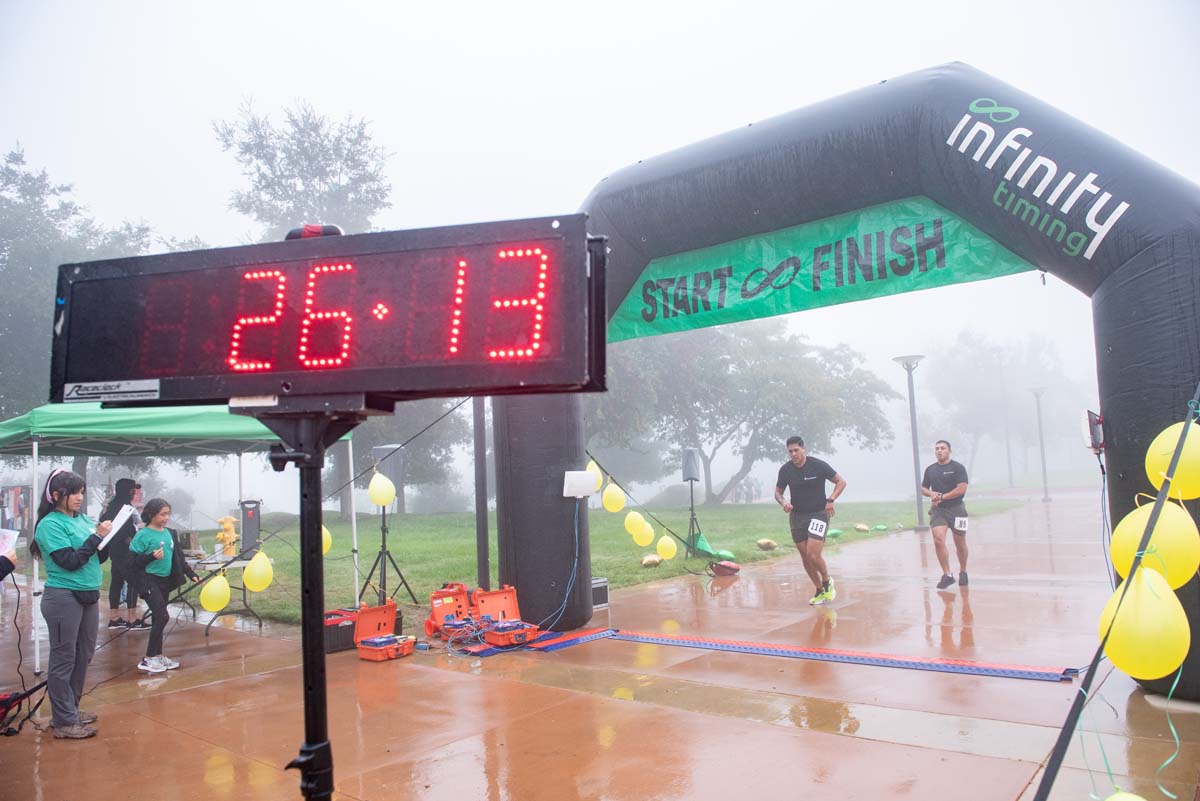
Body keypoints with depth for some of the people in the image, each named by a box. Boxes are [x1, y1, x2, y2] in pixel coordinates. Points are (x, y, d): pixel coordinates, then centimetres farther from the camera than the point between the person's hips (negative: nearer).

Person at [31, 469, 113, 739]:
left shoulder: (83, 519, 9)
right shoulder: (50, 524, -10)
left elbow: (99, 557, 11)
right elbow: (69, 561, -17)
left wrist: (108, 536, -5)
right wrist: (97, 536, -17)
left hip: (88, 595, 7)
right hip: (63, 597, -7)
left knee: (83, 656, 14)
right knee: (64, 659, -1)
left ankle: (71, 709, 27)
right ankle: (64, 722, 6)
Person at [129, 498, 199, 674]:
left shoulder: (170, 533, 9)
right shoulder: (142, 535, -10)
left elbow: (178, 558, 15)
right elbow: (133, 562, -12)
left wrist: (191, 574, 12)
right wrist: (151, 556, -25)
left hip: (165, 581, 7)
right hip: (149, 581, -6)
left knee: (158, 619, 13)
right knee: (162, 616, -14)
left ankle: (158, 656, 22)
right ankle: (147, 659, -3)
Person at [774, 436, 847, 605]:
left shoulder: (818, 465, -12)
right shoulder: (785, 470, -3)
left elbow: (841, 482, -3)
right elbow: (778, 492, 10)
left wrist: (831, 500, -17)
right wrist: (783, 502, -12)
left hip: (819, 514, -4)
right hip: (797, 516, 4)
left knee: (813, 555, -16)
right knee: (805, 558, 7)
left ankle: (827, 581, 14)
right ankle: (820, 591, 26)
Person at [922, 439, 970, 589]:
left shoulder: (958, 468, -6)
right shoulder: (930, 469, 8)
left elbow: (962, 489, -15)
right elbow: (923, 488, 15)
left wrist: (942, 497, -18)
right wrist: (931, 494, -7)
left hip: (956, 509, -3)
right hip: (937, 510, 3)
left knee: (960, 543, 9)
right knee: (938, 540, -14)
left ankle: (963, 572, 30)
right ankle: (947, 575, -8)